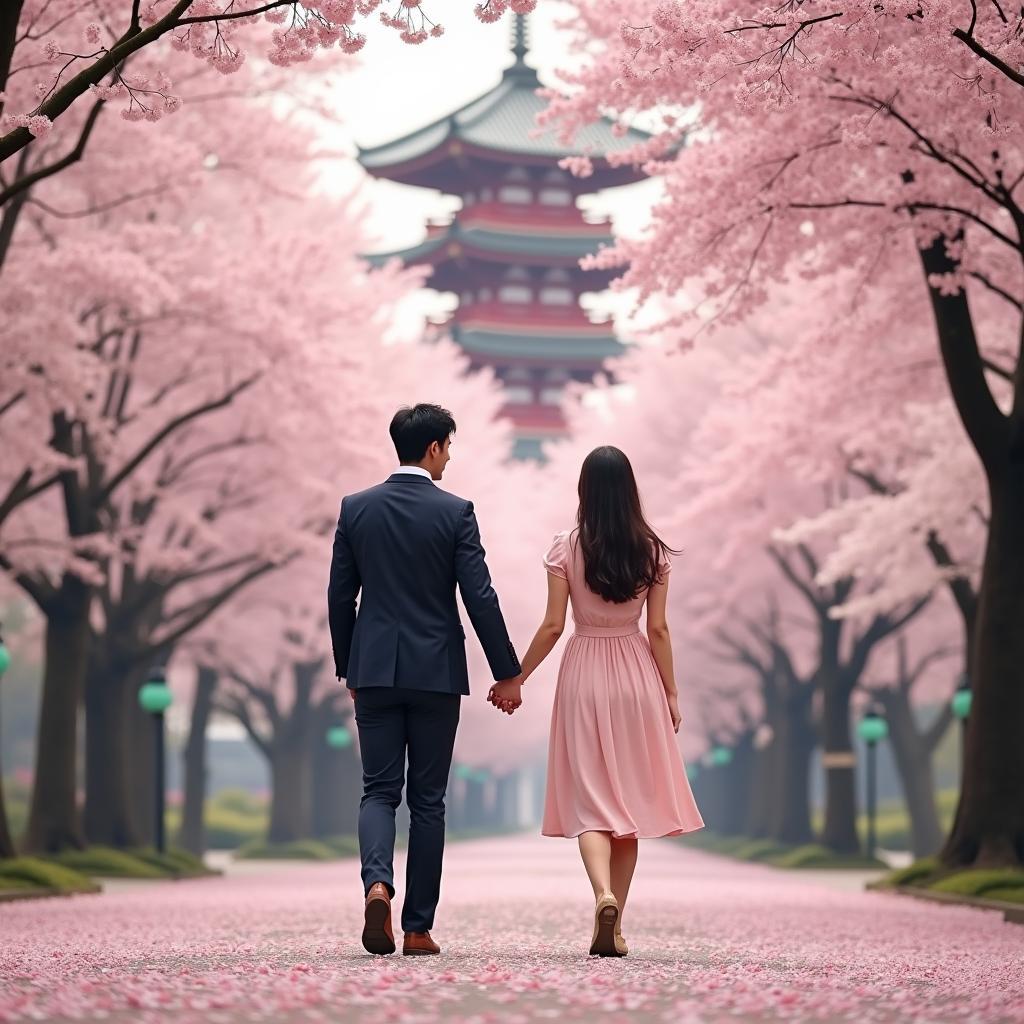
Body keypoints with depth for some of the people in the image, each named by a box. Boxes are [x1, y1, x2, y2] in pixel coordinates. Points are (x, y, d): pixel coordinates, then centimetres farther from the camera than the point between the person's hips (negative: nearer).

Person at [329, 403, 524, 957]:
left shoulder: (356, 508, 2)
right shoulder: (455, 511, -7)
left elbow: (340, 596, 6)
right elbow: (480, 598, -9)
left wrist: (347, 669, 17)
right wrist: (508, 673, 0)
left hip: (374, 670, 2)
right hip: (435, 672, -2)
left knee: (379, 790, 7)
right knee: (427, 799, 6)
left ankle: (377, 882, -21)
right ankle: (417, 927, 8)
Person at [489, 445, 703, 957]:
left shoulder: (566, 547, -6)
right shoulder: (652, 551, -1)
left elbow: (552, 626, -6)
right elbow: (658, 630, 0)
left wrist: (514, 680, 5)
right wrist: (671, 692, 9)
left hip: (584, 674, -2)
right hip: (636, 675, 2)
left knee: (590, 799, 0)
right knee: (630, 797, 10)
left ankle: (604, 894, -27)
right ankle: (613, 926, 12)